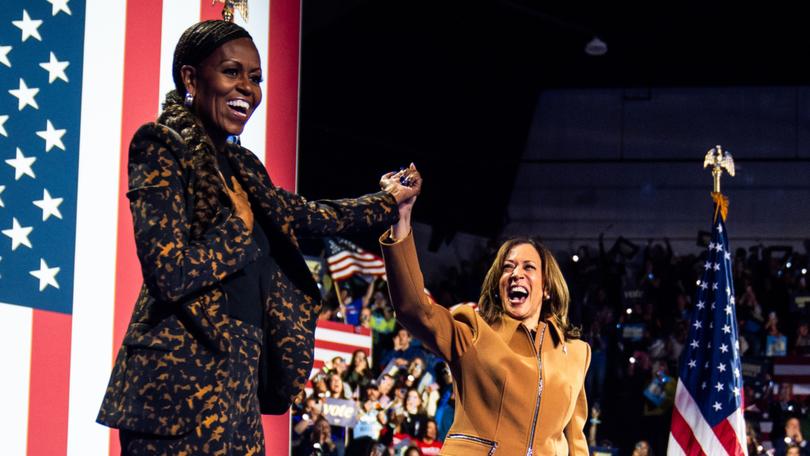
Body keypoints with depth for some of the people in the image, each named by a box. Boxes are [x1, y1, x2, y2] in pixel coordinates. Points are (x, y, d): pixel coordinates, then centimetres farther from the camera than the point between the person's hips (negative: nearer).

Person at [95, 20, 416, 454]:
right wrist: (241, 227, -5)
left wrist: (386, 202, 41)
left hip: (235, 385, 8)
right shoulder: (162, 147, -8)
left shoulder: (239, 165, 16)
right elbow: (171, 274, -18)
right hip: (183, 381, -8)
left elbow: (301, 214, 32)